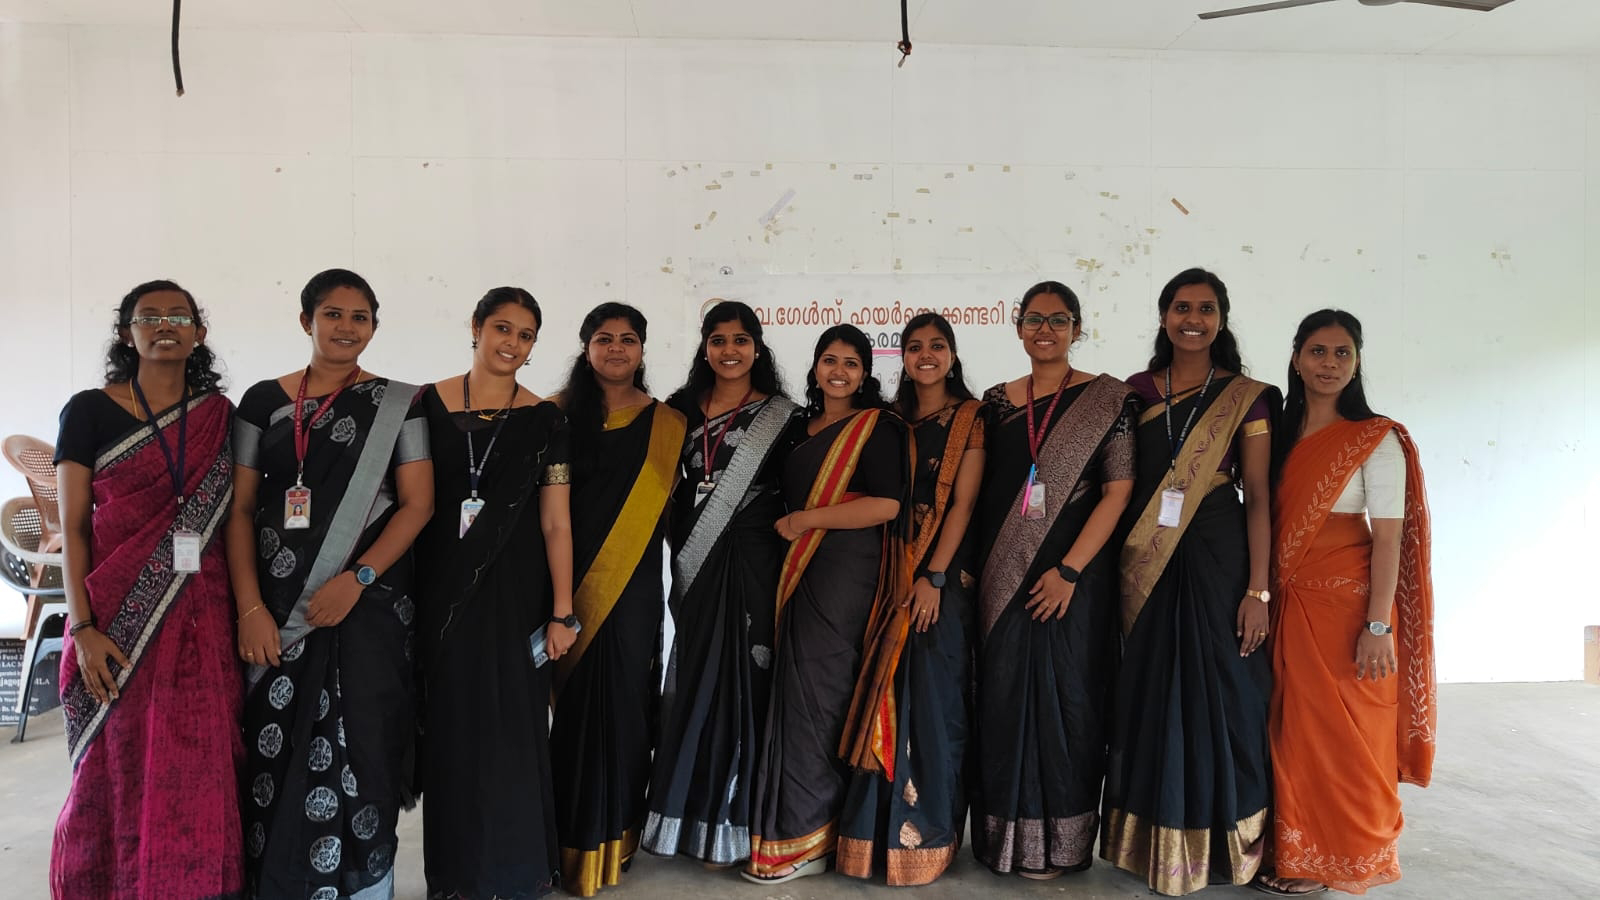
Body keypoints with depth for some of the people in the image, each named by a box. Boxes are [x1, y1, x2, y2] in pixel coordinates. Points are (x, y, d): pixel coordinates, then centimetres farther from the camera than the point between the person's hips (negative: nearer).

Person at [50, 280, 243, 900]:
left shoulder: (220, 416, 7)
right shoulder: (90, 411, 0)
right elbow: (72, 527, -2)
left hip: (201, 614, 2)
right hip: (119, 615, -2)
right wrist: (83, 628, -9)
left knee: (200, 770, 5)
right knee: (120, 767, 8)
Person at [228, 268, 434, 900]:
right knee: (273, 749, 5)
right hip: (277, 605, 2)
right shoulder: (264, 401, 8)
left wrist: (356, 579, -14)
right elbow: (240, 507, 5)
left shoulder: (397, 403, 2)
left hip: (368, 603, -2)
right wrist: (250, 605, -5)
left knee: (356, 748, 1)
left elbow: (417, 503, -3)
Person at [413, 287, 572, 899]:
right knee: (449, 729, 8)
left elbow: (556, 523, -2)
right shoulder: (428, 405, 2)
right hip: (443, 593, 1)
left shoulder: (544, 420, 0)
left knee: (513, 731, 4)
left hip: (515, 593, -1)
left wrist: (562, 613, -6)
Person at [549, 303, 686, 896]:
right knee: (573, 699, 4)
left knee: (623, 701, 3)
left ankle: (611, 838, 20)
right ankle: (571, 836, 21)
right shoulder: (560, 414, 7)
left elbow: (672, 506, 7)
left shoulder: (665, 424, 6)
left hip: (632, 586, 0)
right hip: (569, 582, 1)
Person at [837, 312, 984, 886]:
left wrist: (934, 577, -15)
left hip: (946, 571, -4)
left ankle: (929, 832, 13)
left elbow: (962, 503, -8)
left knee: (934, 694, -1)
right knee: (886, 695, 6)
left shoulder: (970, 418, -1)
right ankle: (882, 828, 19)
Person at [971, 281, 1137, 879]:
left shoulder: (1108, 399, -2)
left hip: (1074, 572, -3)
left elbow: (1118, 491, -8)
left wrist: (1068, 570, -15)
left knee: (1065, 696, 2)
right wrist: (970, 564, 2)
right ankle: (1005, 834, 22)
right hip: (1004, 577, 3)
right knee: (1003, 694, 7)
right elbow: (980, 490, 12)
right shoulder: (997, 401, 9)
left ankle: (1059, 841, 18)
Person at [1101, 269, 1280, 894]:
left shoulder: (1246, 398, 0)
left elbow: (1258, 498, -3)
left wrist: (1258, 589, -9)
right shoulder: (1137, 391, 7)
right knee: (1152, 693, 9)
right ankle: (1159, 842, 24)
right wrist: (1116, 568, 0)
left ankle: (1218, 843, 21)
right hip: (1148, 566, 3)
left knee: (1219, 694, 3)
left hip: (1218, 561, -2)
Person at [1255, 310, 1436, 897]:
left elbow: (1388, 538, -12)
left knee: (1338, 733, 3)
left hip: (1344, 605, -5)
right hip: (1289, 605, 5)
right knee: (1294, 730, 12)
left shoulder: (1376, 439, -8)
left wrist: (1378, 627, -17)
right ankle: (1297, 848, 27)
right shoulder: (1282, 434, 9)